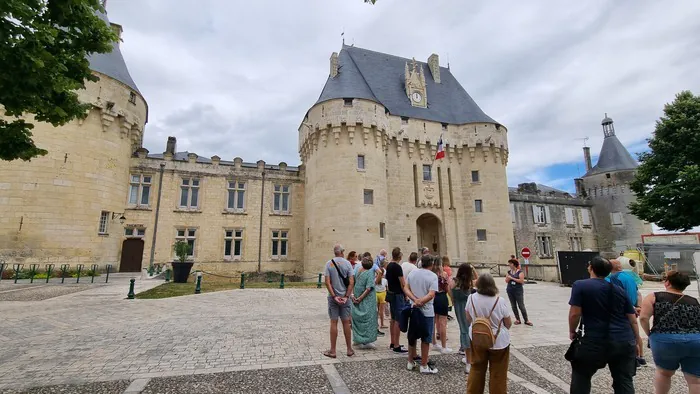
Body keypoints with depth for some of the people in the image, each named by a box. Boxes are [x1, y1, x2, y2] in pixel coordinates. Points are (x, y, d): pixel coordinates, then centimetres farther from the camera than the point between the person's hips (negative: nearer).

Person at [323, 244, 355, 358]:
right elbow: (351, 282, -9)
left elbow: (327, 282, -10)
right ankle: (349, 349, 22)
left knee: (334, 322, 6)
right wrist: (346, 296, -8)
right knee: (346, 322, 11)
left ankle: (333, 351, 14)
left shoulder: (329, 263, -5)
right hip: (345, 297, 1)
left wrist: (334, 296, -9)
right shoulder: (347, 263, -4)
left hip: (333, 297, -1)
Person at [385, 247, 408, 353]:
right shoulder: (397, 267, -17)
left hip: (391, 294, 9)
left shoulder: (388, 266, 9)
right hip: (398, 295, -9)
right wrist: (405, 294, -6)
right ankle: (396, 346, -1)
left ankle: (392, 343, 24)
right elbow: (402, 283, -17)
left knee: (393, 319, 16)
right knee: (398, 320, -4)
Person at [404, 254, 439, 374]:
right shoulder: (433, 276, -12)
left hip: (413, 310, 5)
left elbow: (406, 288, -4)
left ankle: (410, 362, 28)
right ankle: (424, 366, 17)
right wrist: (420, 302, -19)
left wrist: (415, 300, -15)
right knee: (425, 339, 7)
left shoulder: (412, 273, 3)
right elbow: (431, 294, -22)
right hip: (426, 312, -5)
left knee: (412, 336, 17)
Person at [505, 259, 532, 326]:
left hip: (518, 291, -5)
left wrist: (512, 278, -15)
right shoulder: (508, 272, 7)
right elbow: (506, 281, 2)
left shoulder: (520, 272, -6)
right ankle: (517, 319, 17)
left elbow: (522, 281, -17)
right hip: (510, 290, 5)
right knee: (513, 306, 8)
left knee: (521, 306, -3)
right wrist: (508, 273, -11)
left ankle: (526, 320, 8)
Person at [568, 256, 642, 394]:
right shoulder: (619, 290, 9)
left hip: (595, 342, -5)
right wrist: (636, 341, 22)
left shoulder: (580, 285, -8)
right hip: (625, 342, 5)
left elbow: (575, 314, -12)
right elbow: (633, 320, 10)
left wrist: (572, 332, 4)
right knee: (624, 381, 16)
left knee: (581, 375, 15)